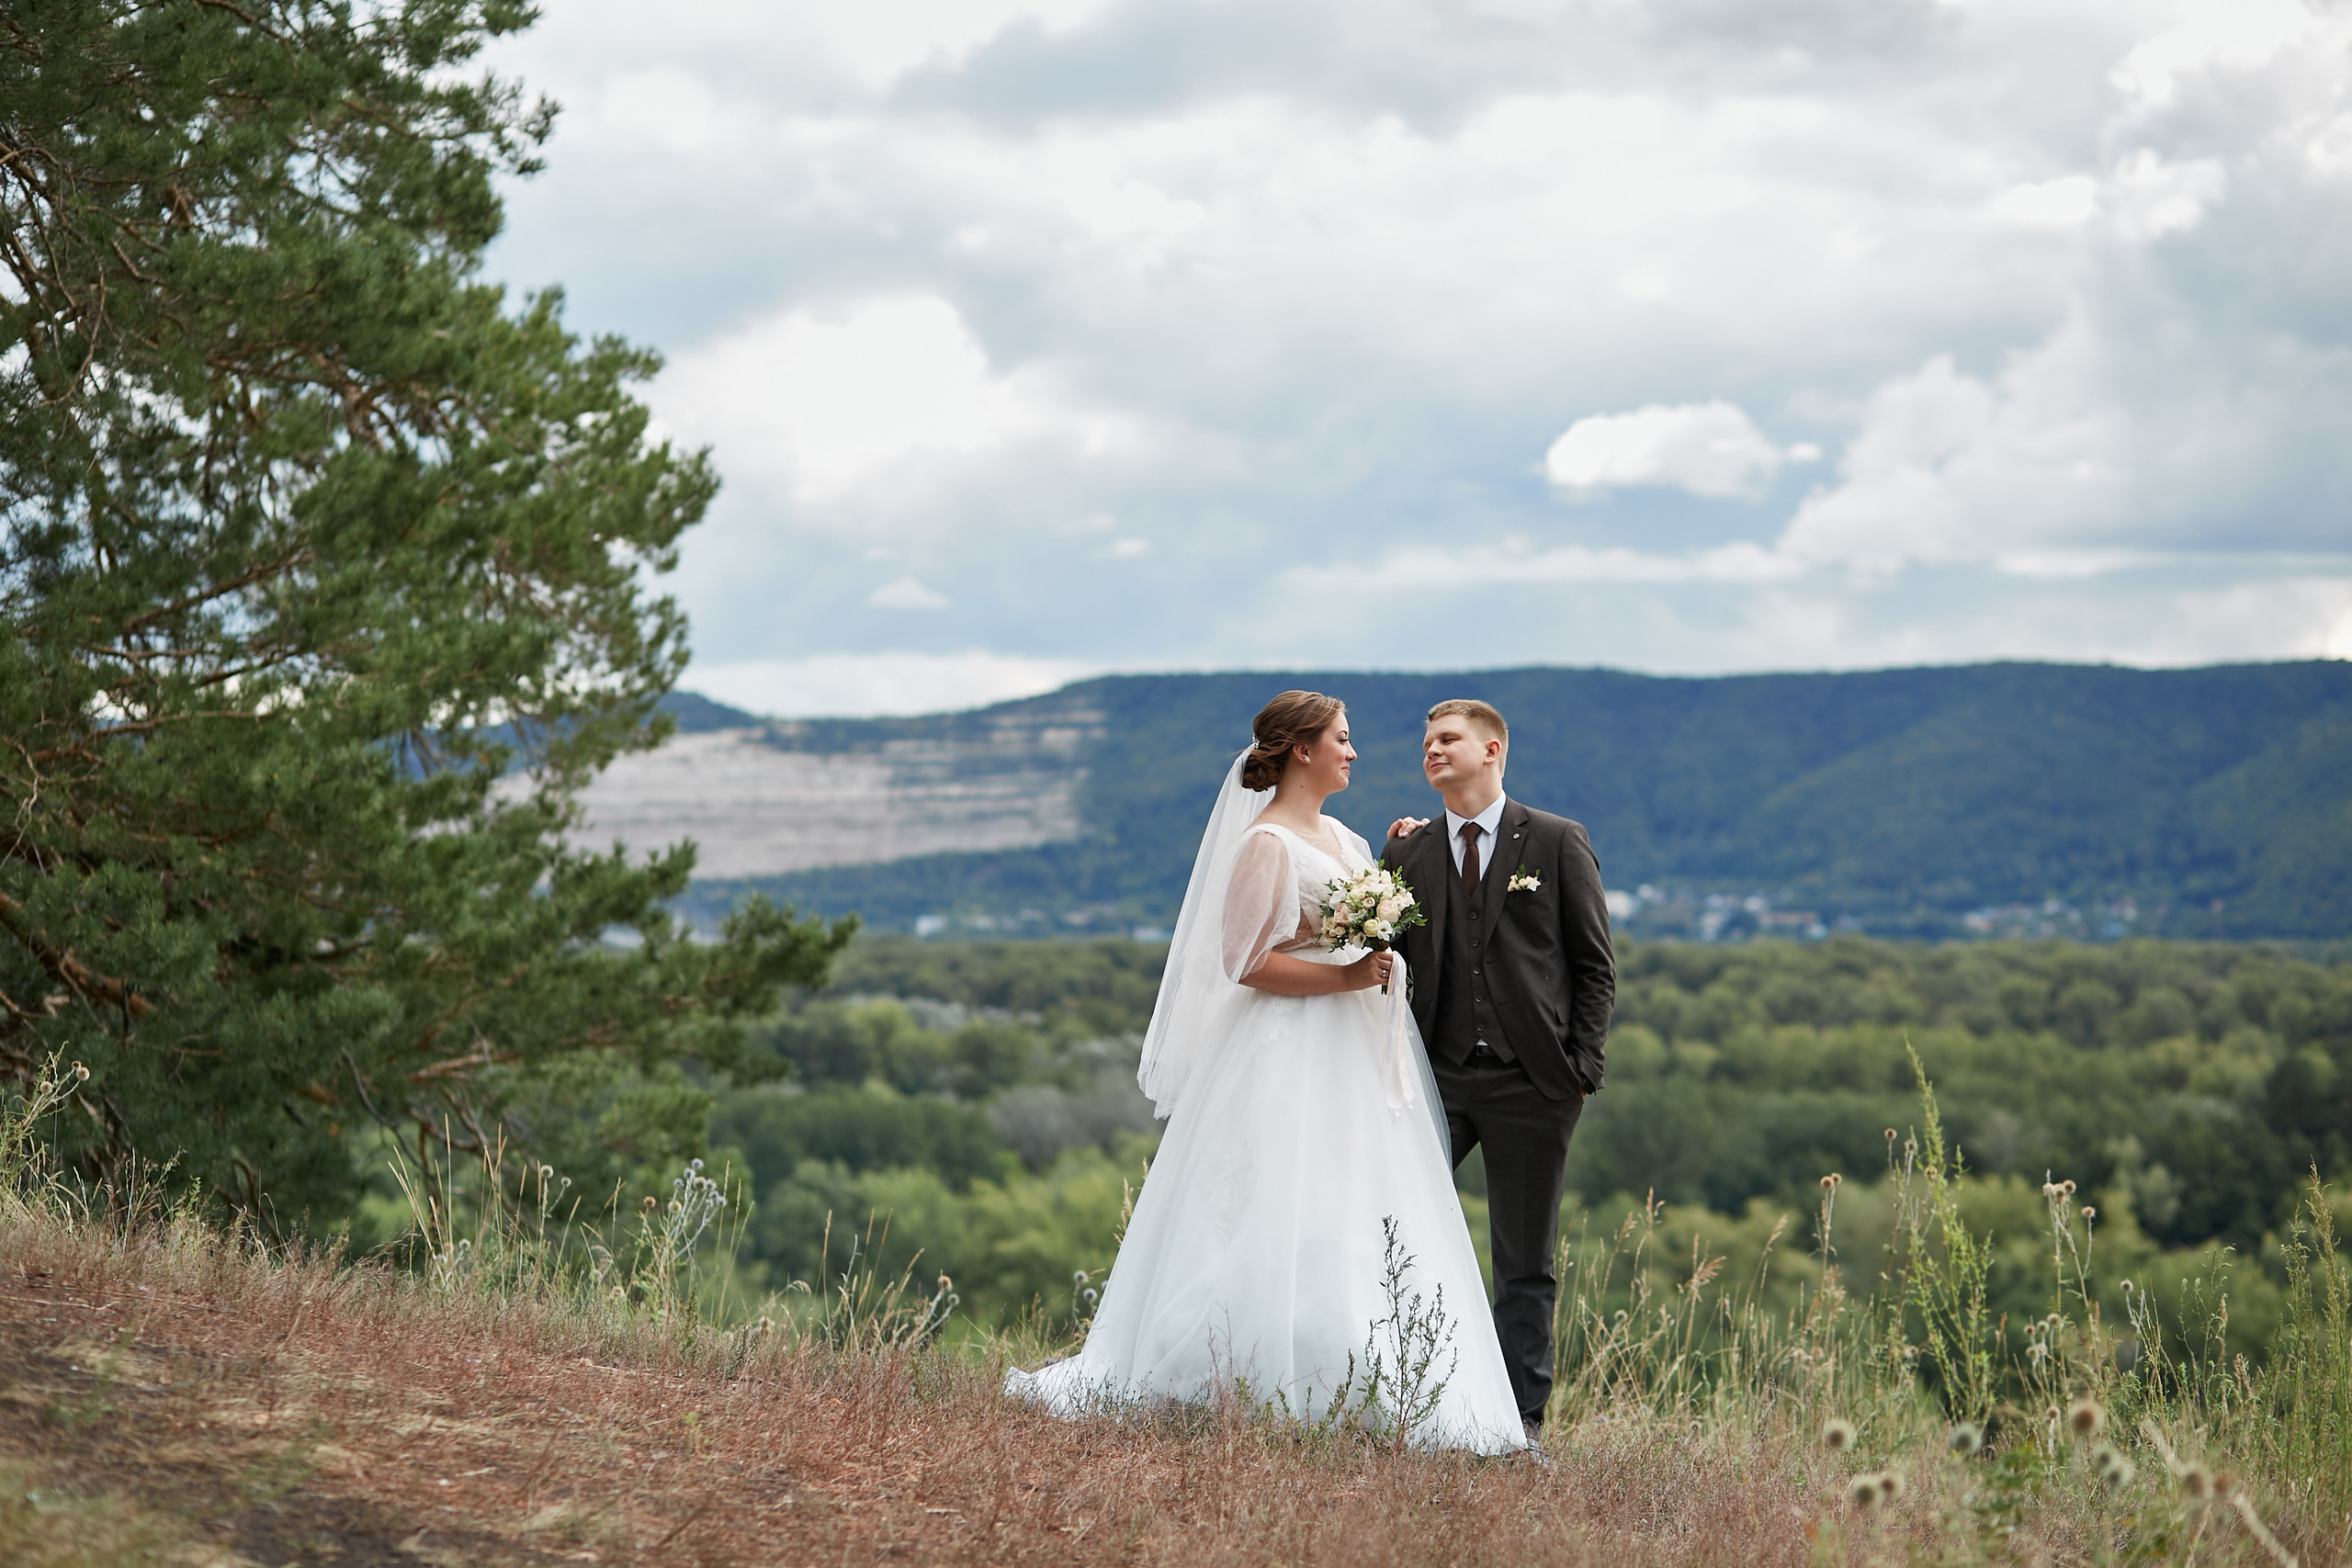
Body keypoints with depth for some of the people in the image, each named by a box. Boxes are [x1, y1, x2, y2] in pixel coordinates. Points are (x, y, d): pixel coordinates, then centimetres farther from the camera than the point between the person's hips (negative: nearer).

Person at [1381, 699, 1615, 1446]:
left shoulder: (1558, 842, 4)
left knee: (1525, 1263, 5)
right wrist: (1390, 866, -2)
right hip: (1439, 1077, 2)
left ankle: (1522, 1417, 13)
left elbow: (1595, 965, 4)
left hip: (1531, 1081, -2)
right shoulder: (1410, 851, 10)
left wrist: (1581, 1066, -4)